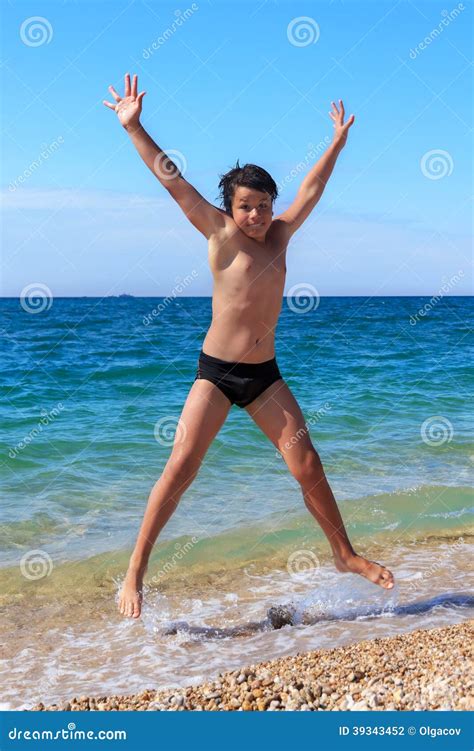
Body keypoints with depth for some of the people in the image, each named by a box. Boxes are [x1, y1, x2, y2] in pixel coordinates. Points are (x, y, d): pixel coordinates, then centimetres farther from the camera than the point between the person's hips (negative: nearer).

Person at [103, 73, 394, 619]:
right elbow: (172, 180, -8)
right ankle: (135, 572, -4)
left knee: (308, 466, 3)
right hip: (215, 373, -4)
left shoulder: (278, 236, 7)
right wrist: (133, 127, -12)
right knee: (180, 467, -11)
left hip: (265, 375, 4)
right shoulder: (220, 235, -4)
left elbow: (311, 190, 18)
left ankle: (344, 555, 19)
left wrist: (337, 142, 25)